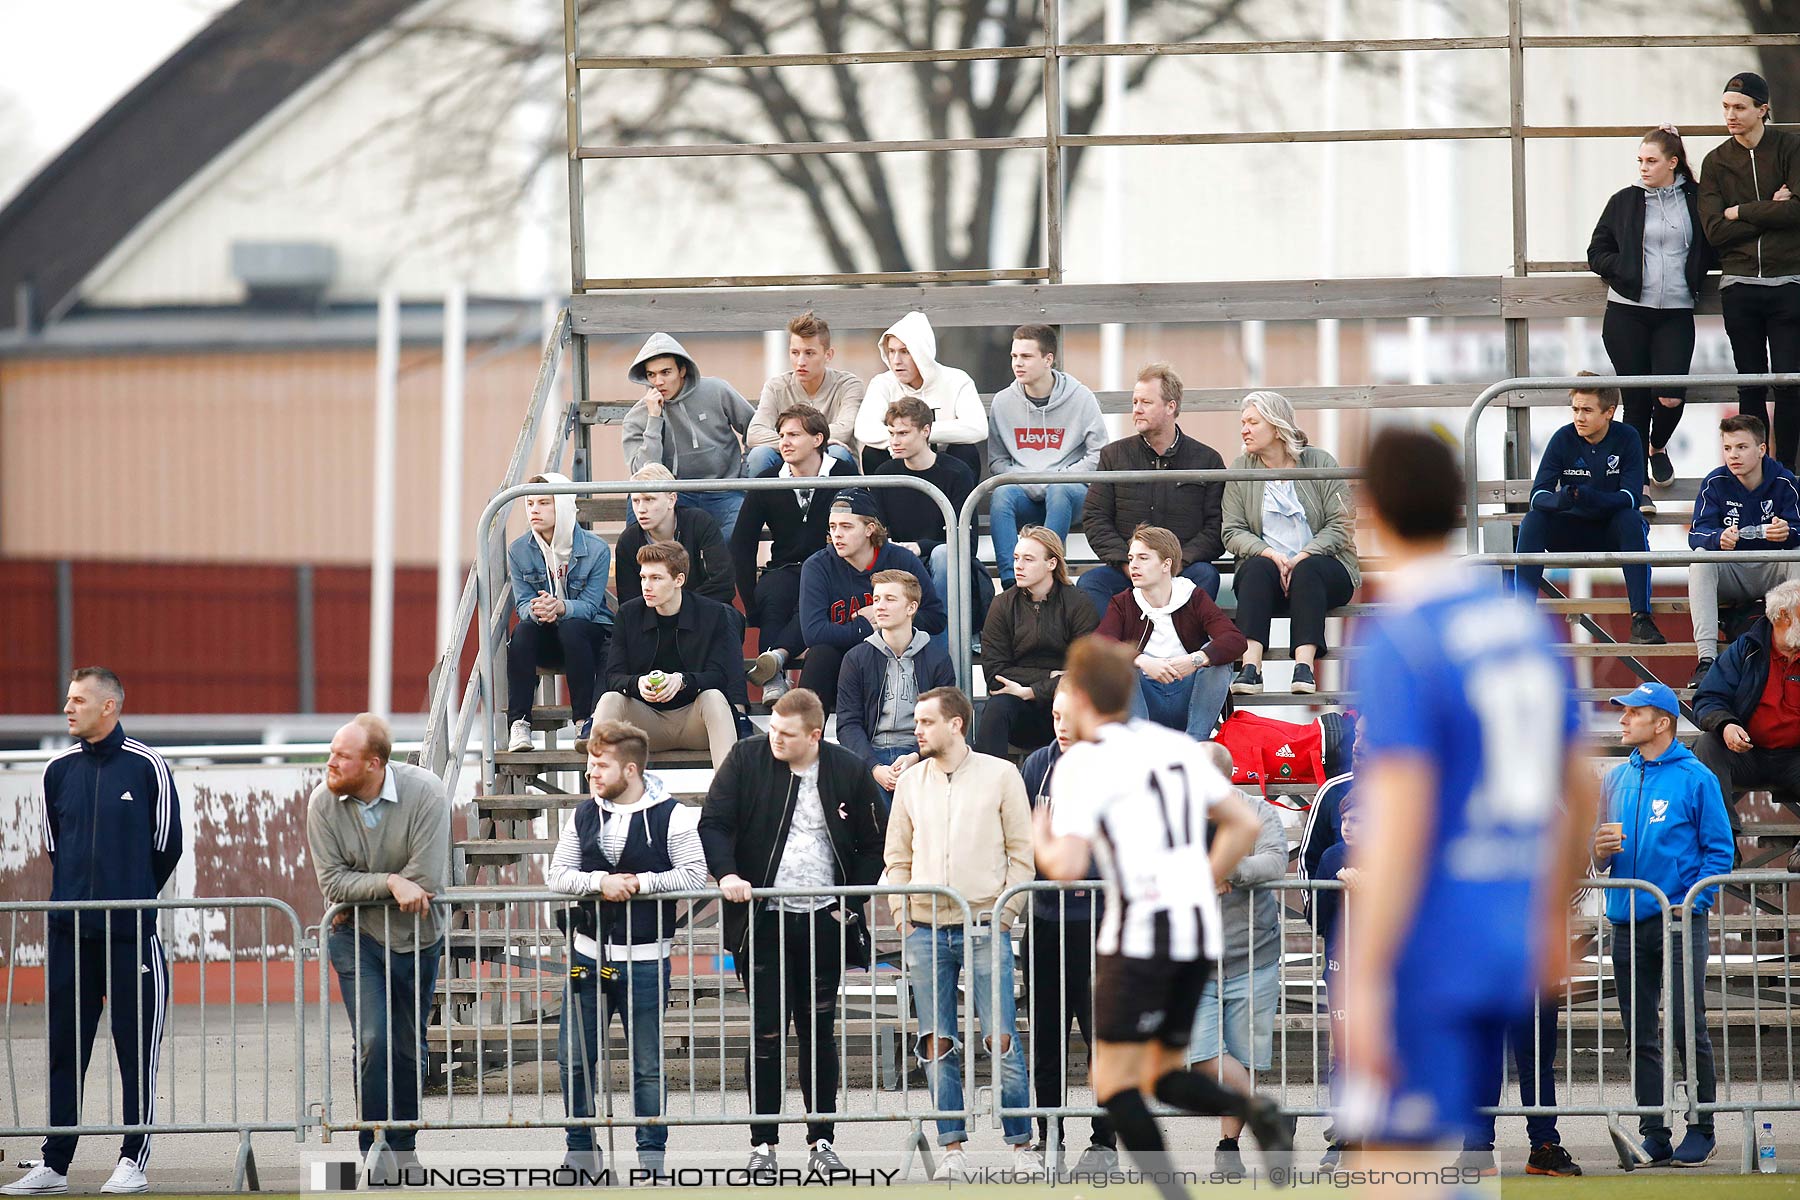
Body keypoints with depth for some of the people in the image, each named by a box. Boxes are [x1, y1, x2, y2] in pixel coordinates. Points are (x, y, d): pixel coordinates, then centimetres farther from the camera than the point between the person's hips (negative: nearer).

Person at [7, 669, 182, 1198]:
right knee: (63, 1050, 5)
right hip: (68, 934, 4)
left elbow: (166, 847, 4)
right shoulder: (59, 771, 9)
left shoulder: (146, 766, -3)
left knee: (138, 1047, 0)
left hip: (131, 934, -4)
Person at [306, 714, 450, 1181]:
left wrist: (363, 887, -15)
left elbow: (426, 880, -23)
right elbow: (332, 883, -14)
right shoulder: (324, 802, -12)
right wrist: (390, 884, -25)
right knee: (374, 1041, -13)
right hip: (357, 936, 0)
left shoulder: (424, 793, -19)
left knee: (409, 1046, 10)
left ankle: (404, 1145, 26)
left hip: (417, 935, 0)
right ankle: (376, 1149, -4)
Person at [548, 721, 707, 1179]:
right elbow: (556, 875, 3)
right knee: (573, 1058, 5)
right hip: (589, 953, 4)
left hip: (646, 960, -4)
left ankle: (652, 1155, 12)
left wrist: (639, 883, -14)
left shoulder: (672, 816, -6)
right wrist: (600, 882, -14)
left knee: (647, 1065, 4)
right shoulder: (583, 816, 7)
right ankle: (581, 1151, 16)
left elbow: (693, 876, -9)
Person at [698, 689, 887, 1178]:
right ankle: (762, 1146, 4)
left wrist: (851, 903, 0)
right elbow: (713, 823, -2)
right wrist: (726, 873, -19)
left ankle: (821, 1141, 15)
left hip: (823, 921, 1)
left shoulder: (849, 771, 0)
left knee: (819, 1032, 8)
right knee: (767, 1034, -2)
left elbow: (874, 844, 9)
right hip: (763, 920, -1)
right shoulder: (746, 759, -2)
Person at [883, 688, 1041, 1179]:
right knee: (937, 1045, 1)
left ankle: (1021, 1147, -1)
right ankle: (953, 1151, 6)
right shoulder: (911, 781, 12)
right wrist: (903, 917, 4)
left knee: (1001, 1040, -7)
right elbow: (897, 856, 16)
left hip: (984, 928, -3)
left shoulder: (1000, 775, 3)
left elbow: (1021, 852, 3)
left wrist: (1005, 913, -5)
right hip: (926, 930, 3)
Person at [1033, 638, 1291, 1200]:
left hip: (1140, 932, -7)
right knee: (1165, 1075, 15)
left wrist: (1041, 841, 7)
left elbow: (1069, 867, -15)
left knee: (1113, 1079, 1)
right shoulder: (1179, 747, 14)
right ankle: (1251, 1110, -13)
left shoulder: (1082, 764, -7)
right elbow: (1243, 823, 16)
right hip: (1200, 930, 7)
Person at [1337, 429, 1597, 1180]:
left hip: (1420, 955, -8)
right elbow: (1581, 790, 18)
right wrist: (1553, 923, 30)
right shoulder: (1525, 625, 10)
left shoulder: (1397, 645, -14)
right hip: (1505, 950, 8)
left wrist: (1365, 988, -20)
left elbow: (1401, 828, -21)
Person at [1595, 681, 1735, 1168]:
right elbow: (1600, 859, 20)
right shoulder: (1616, 779, 14)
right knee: (1641, 1035, 6)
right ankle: (1654, 1136, 11)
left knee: (1687, 1029, -5)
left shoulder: (1695, 778, -2)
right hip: (1627, 922, 5)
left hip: (1679, 921, -5)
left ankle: (1701, 1129, 4)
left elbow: (1719, 850, -4)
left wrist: (1693, 903, -13)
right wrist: (1601, 849, -3)